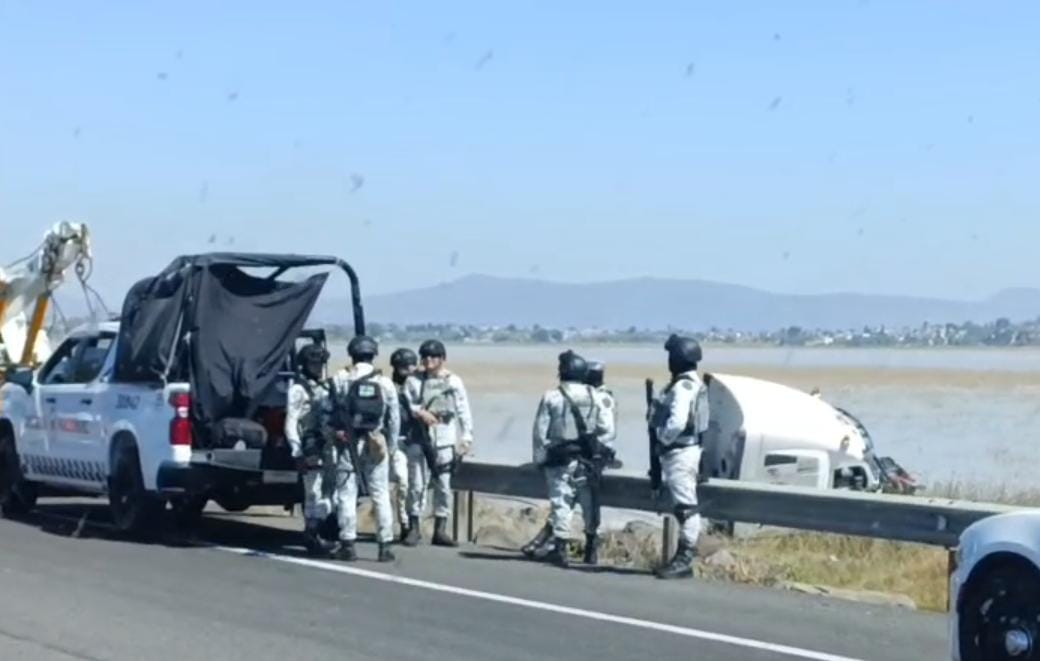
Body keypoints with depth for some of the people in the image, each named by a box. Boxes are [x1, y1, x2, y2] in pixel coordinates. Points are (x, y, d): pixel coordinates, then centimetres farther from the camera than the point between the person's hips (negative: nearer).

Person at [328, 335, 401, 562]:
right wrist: (391, 445, 14)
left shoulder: (340, 379, -4)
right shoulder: (385, 383, 1)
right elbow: (394, 418, 4)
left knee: (346, 493, 5)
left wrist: (331, 433, 5)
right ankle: (385, 545, 6)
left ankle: (348, 544, 3)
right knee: (380, 494, 7)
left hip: (348, 443, -2)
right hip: (376, 444, 2)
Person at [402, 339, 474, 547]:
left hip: (444, 440, 0)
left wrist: (466, 437, -2)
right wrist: (420, 413, -17)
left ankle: (440, 530, 9)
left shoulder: (453, 381, 4)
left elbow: (463, 411, 4)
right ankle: (414, 528, 7)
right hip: (419, 438, 0)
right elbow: (405, 404, 1)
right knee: (417, 483, 0)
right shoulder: (414, 381, 6)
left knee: (443, 485, 3)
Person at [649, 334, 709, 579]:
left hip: (680, 452, -11)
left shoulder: (682, 387, -18)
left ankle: (685, 558, -6)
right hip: (685, 450, 11)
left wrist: (662, 440, -13)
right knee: (685, 506, 13)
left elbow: (676, 423, -28)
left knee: (686, 506, -7)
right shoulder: (693, 384, 14)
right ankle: (683, 557, 19)